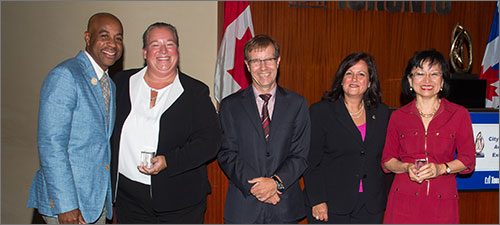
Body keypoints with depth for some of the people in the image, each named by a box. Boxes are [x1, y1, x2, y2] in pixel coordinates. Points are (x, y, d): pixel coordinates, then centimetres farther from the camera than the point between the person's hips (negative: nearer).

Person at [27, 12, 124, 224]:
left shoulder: (110, 84, 10)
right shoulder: (64, 76, -15)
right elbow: (51, 144, -20)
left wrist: (112, 198, 12)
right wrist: (66, 205, -21)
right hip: (66, 200, -7)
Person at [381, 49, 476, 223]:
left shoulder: (459, 114, 4)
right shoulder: (398, 116, 6)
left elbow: (468, 160, 4)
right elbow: (387, 160, 9)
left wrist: (441, 168, -12)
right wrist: (407, 167, -10)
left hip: (442, 201, 0)